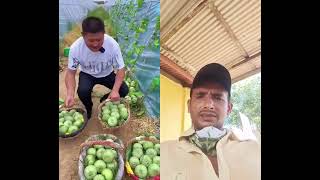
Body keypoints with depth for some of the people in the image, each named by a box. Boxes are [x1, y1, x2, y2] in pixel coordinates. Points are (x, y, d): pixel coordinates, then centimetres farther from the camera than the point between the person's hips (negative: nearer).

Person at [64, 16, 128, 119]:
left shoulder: (112, 45, -32)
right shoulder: (75, 48, -30)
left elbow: (121, 69, -24)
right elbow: (71, 72, -18)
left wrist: (115, 90, -41)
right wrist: (70, 94, -37)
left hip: (107, 74, 1)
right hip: (87, 74, 0)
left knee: (124, 90, -19)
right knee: (82, 91, -30)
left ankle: (105, 101, 13)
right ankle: (88, 108, 7)